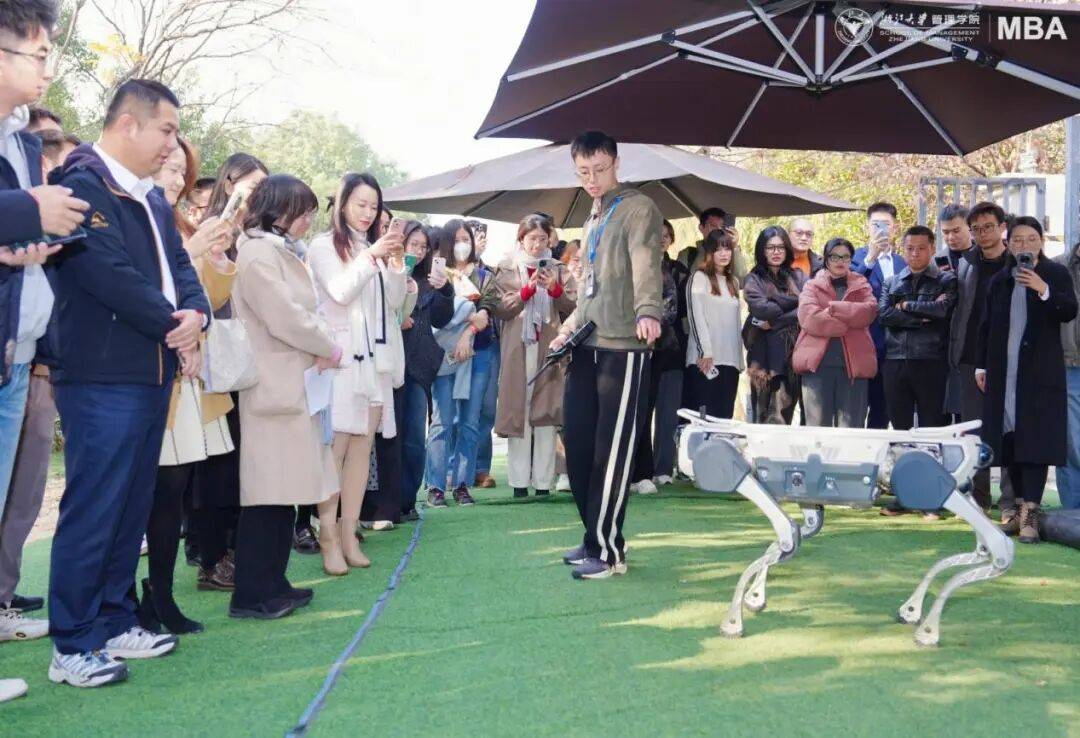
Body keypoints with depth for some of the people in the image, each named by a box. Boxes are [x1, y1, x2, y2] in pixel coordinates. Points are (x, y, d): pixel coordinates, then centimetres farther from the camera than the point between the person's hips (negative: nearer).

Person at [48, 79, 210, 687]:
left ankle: (115, 624, 25)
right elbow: (107, 273, -20)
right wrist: (173, 324, -11)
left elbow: (180, 267, 14)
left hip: (154, 374, 9)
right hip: (103, 379, -9)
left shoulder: (154, 200, 18)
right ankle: (72, 648, 7)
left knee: (132, 507, 13)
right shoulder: (82, 186, -11)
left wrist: (196, 313, -8)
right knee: (93, 510, -4)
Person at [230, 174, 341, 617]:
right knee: (268, 489, -6)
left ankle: (272, 585, 20)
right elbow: (285, 317, -18)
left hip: (290, 383, 10)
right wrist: (330, 349, -5)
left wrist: (319, 351, 0)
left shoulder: (278, 251, 20)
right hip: (274, 385, -10)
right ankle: (251, 595, 1)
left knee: (284, 488, 12)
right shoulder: (259, 252, -12)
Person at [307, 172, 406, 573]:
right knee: (335, 447, -11)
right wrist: (371, 256, -15)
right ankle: (328, 539, -8)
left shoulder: (376, 248, 18)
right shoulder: (324, 246, 3)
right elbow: (341, 292, -10)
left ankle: (349, 534, 7)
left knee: (362, 446, 3)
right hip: (341, 356, -5)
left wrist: (396, 262, 0)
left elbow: (394, 302, 14)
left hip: (376, 357, 5)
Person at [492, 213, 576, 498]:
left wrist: (555, 289, -9)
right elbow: (500, 309, -1)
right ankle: (519, 481, 3)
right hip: (518, 350, -1)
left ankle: (543, 481, 3)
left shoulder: (558, 269, 14)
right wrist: (528, 289, -11)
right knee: (517, 411, -3)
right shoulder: (507, 269, 9)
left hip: (550, 348, 1)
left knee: (546, 412, -2)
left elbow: (573, 307, 7)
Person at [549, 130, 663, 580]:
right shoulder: (593, 220, 22)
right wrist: (570, 327, 15)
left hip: (624, 348, -8)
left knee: (611, 452, -4)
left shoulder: (638, 209, -4)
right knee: (577, 445, 9)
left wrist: (648, 312, -40)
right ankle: (598, 538, 23)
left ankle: (608, 551, 6)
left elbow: (646, 265, -23)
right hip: (587, 348, 8)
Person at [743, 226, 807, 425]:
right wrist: (794, 303, -3)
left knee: (786, 414, 2)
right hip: (765, 356, -2)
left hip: (793, 355, 3)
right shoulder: (754, 279, 7)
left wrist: (775, 321, -9)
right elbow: (761, 308, -11)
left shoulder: (798, 277, 14)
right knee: (766, 418, -7)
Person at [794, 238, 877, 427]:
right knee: (817, 427, 0)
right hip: (817, 363, -1)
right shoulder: (812, 286, 10)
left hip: (853, 364, 1)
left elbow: (870, 310, -5)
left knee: (851, 429, 2)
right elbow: (809, 317, -9)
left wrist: (834, 308, -10)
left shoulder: (861, 286, 16)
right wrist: (850, 324, -9)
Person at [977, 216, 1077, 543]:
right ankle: (1020, 501, 12)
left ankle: (1030, 513, -13)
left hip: (1040, 371, -3)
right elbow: (987, 326, 16)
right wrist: (981, 366, 11)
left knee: (1035, 439, -9)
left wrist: (1043, 290, -24)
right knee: (1008, 438, 2)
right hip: (1004, 371, 4)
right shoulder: (999, 281, 13)